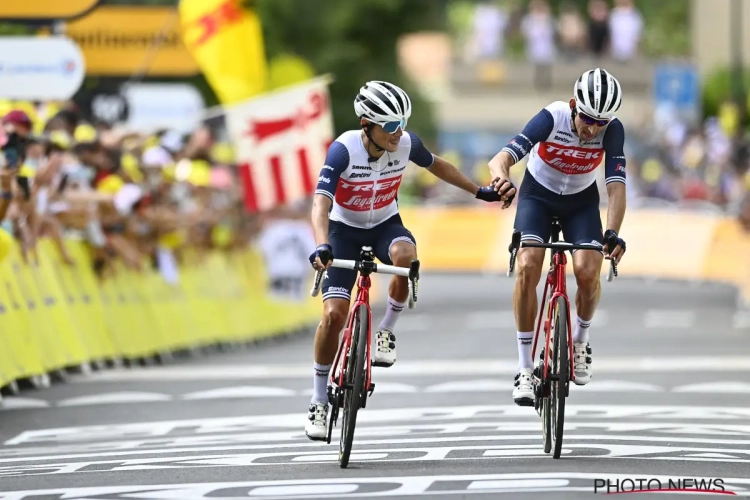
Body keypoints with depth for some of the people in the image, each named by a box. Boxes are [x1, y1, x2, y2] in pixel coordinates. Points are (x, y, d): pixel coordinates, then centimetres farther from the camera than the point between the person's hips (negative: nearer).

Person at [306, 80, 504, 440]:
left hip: (385, 225, 2)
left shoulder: (406, 143, -18)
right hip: (345, 229, -2)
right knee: (334, 314, -15)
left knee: (406, 256, -36)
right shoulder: (343, 150, -29)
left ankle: (386, 331, -11)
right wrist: (322, 247, -55)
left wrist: (479, 191, 11)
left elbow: (436, 166, 6)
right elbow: (321, 204, -37)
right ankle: (319, 402, 2)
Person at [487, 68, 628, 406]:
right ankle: (525, 368, -15)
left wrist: (613, 233, -45)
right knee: (528, 267, -24)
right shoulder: (552, 118, -30)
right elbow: (501, 158, -39)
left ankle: (580, 340, 11)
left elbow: (616, 186, -28)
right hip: (538, 195, -1)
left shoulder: (612, 130, -24)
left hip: (581, 202, 1)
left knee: (588, 272, -21)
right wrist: (501, 176, -63)